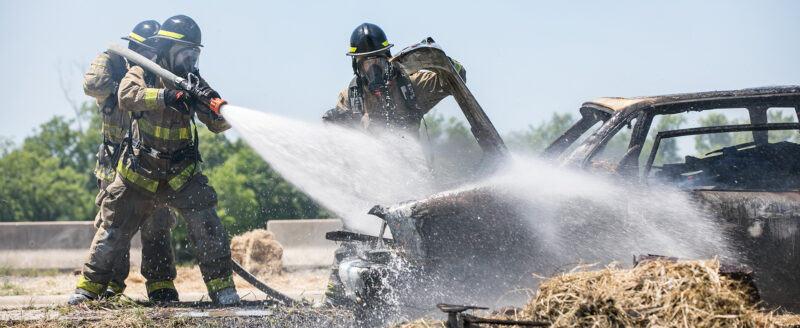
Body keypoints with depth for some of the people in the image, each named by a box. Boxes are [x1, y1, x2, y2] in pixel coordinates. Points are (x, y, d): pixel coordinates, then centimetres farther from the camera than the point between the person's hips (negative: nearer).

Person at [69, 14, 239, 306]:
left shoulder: (194, 83, 2)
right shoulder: (142, 74, -5)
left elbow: (218, 126, -2)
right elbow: (127, 95, -28)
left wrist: (216, 108, -26)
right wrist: (166, 96, -42)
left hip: (181, 173, 2)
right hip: (139, 172, -2)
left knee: (207, 225, -13)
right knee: (114, 230, 7)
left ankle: (221, 286, -5)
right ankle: (90, 285, 22)